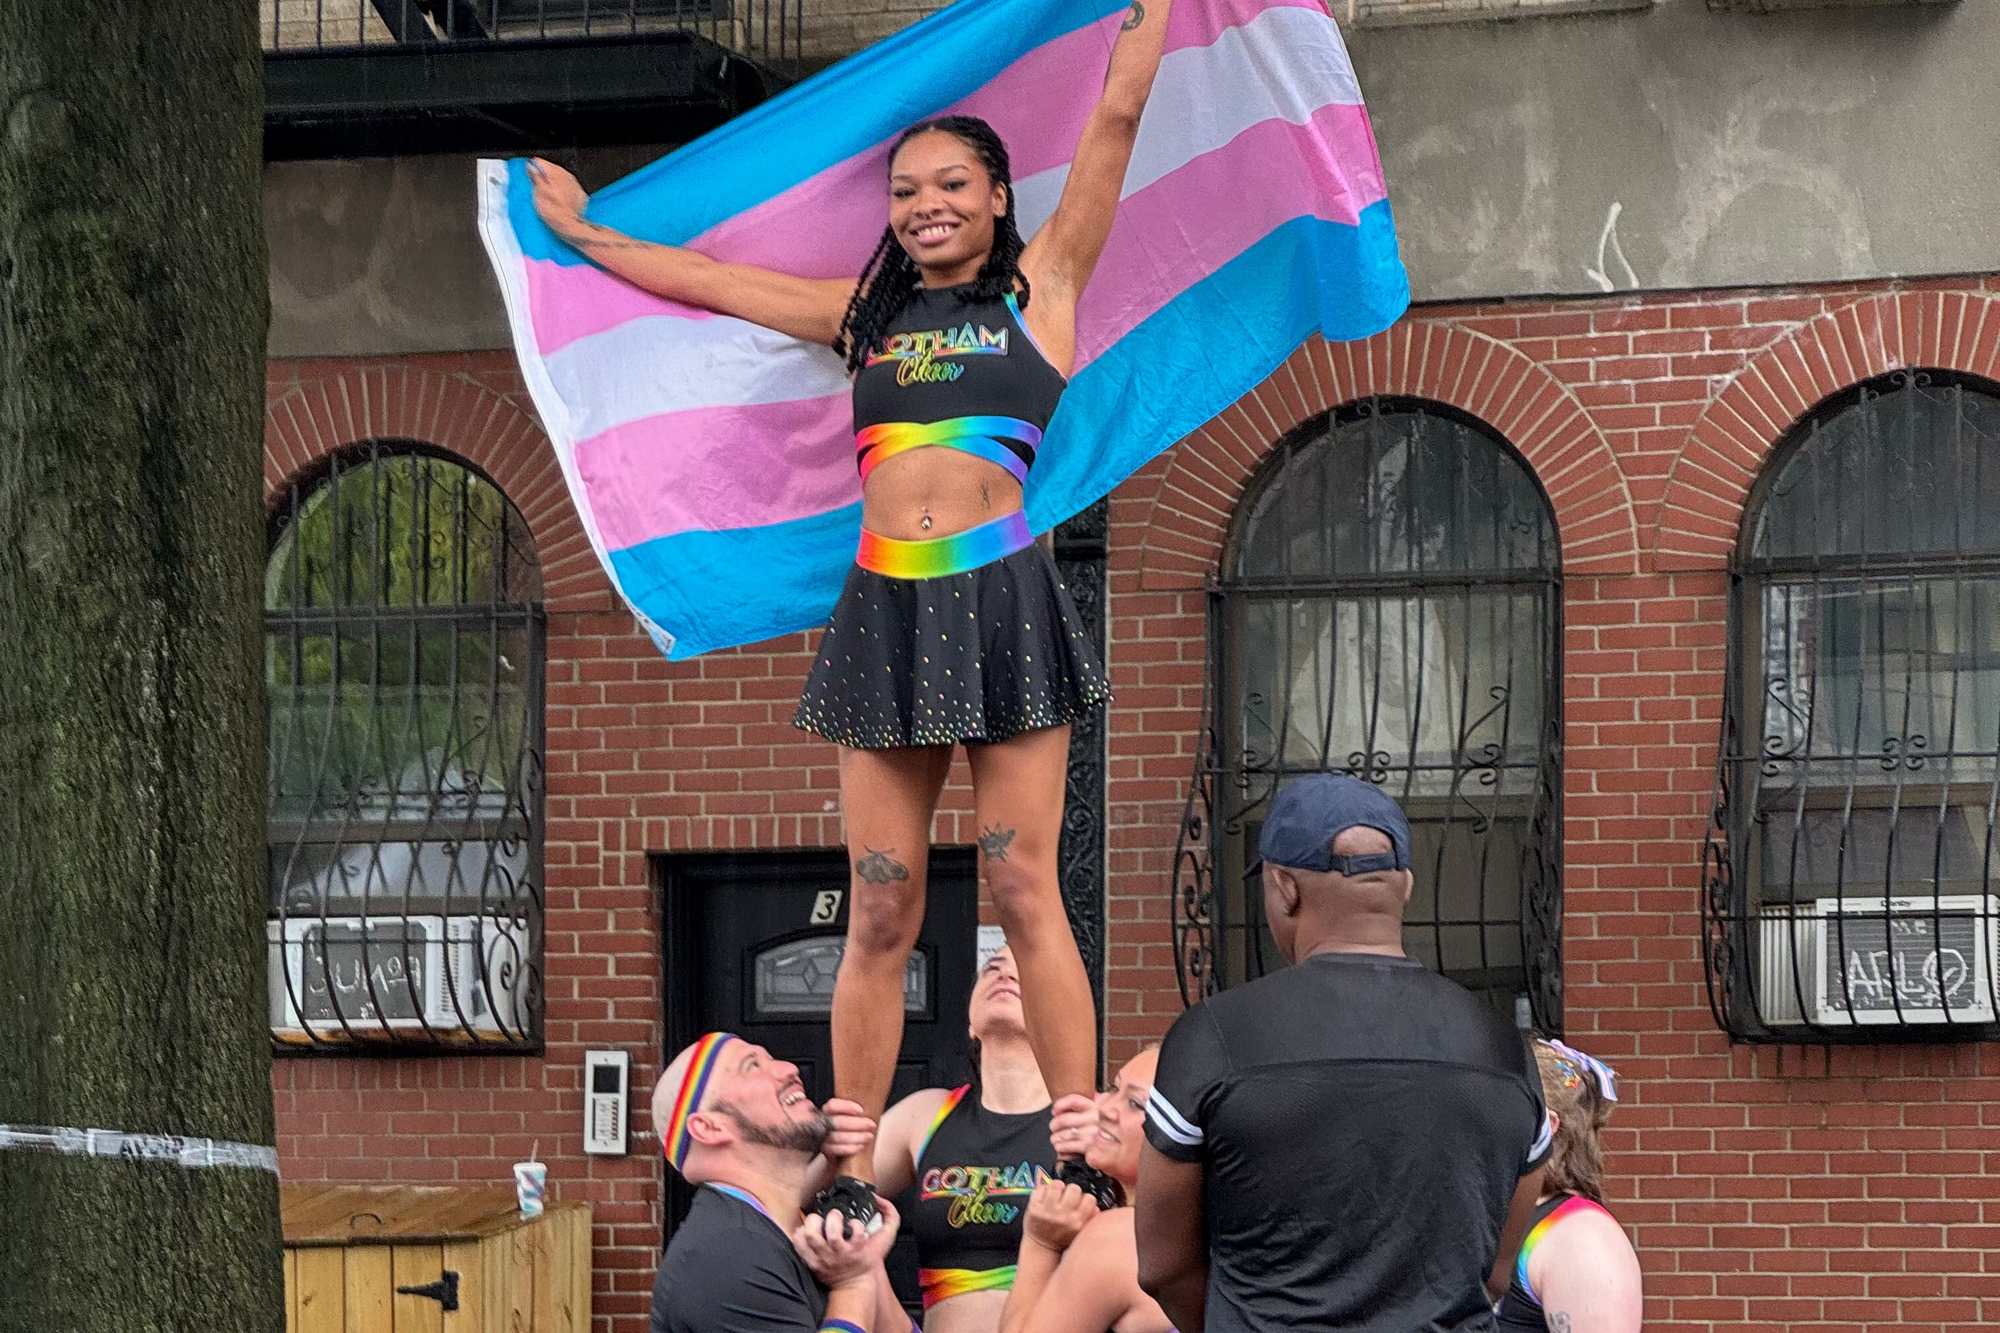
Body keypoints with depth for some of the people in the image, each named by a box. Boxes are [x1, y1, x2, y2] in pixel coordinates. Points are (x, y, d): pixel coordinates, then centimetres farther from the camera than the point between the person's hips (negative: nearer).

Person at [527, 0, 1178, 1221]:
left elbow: (1118, 120, 9)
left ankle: (1086, 1160, -8)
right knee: (880, 911, 1)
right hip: (885, 612, 4)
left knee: (1023, 888, -9)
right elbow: (709, 281, 29)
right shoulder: (867, 314, 18)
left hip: (1000, 601, -4)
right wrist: (585, 236, 37)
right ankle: (850, 1177, 1)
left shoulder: (1039, 285, 9)